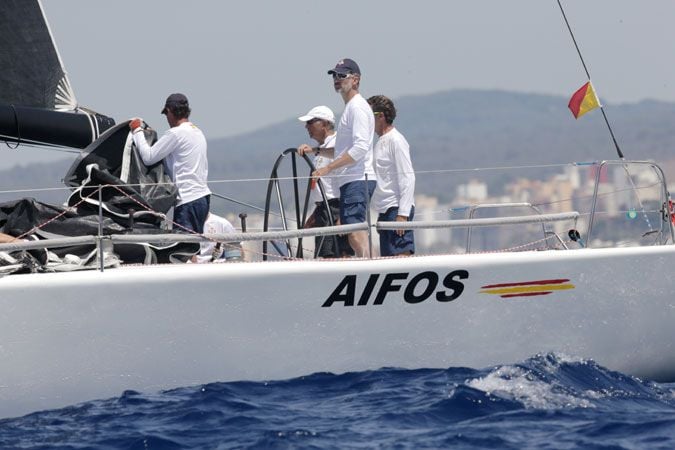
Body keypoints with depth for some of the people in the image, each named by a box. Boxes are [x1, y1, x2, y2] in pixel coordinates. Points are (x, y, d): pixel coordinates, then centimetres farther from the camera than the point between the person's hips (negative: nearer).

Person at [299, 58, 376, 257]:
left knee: (356, 235, -19)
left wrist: (327, 168, -21)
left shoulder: (357, 107, -8)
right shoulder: (350, 108, 24)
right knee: (352, 236, 8)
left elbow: (360, 148, -20)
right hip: (351, 181, 11)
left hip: (358, 180, -11)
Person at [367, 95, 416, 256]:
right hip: (385, 211, 9)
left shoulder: (396, 140, -9)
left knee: (401, 254, -14)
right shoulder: (381, 142, 19)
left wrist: (402, 214, -20)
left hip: (397, 208, -9)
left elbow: (407, 178, -15)